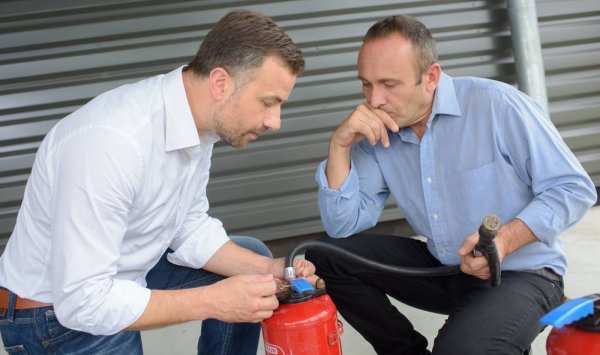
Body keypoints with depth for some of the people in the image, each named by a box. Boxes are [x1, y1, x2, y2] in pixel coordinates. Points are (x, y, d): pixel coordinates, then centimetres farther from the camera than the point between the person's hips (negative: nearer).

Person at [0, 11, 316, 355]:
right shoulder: (112, 140, -33)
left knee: (252, 257, 9)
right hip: (60, 311, -8)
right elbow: (83, 300, -31)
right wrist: (212, 301, -28)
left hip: (128, 274, 8)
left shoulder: (200, 120, -8)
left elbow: (189, 228, 2)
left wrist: (267, 270, -10)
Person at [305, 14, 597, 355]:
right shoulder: (376, 134, -3)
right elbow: (344, 227, -6)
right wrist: (340, 146, -17)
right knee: (326, 256, -6)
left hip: (522, 273, -5)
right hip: (441, 270, 6)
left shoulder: (497, 105, -18)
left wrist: (506, 239, -28)